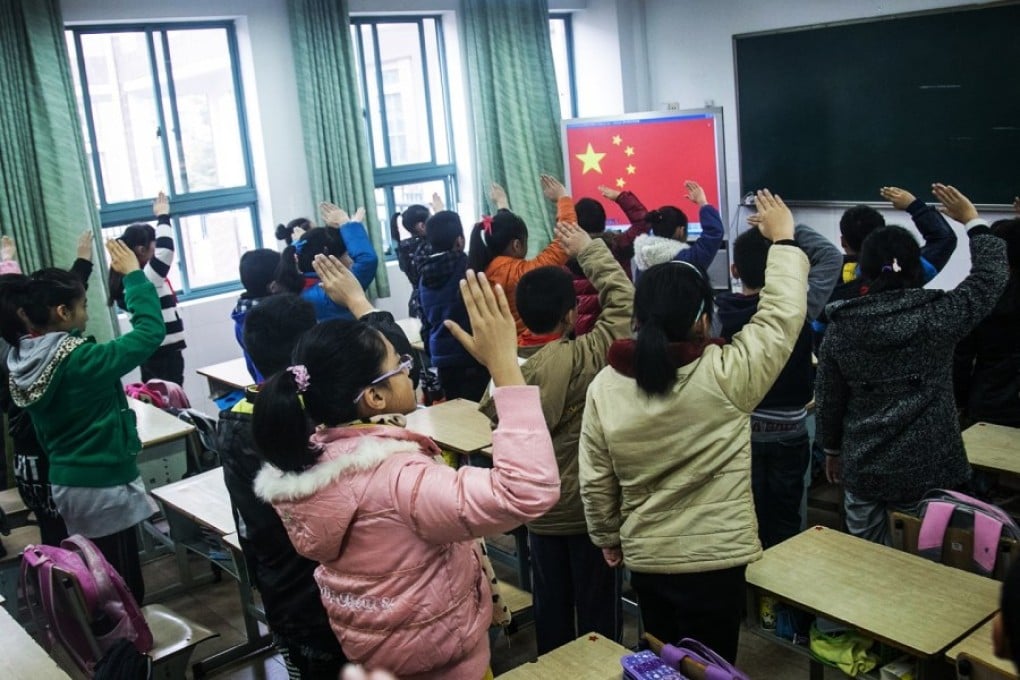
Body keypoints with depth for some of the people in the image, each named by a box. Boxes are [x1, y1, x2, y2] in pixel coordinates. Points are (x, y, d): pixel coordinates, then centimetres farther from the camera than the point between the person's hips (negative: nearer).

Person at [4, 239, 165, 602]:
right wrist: (133, 275, -15)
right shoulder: (81, 360, -25)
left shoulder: (22, 360, -2)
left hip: (64, 482, 9)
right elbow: (151, 330, -22)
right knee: (124, 584, 4)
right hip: (105, 486, -9)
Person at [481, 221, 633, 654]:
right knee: (597, 608, 12)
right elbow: (623, 298, -6)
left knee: (551, 606, 18)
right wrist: (588, 250, 3)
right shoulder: (590, 356, -19)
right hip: (591, 509, -3)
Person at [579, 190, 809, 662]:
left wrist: (606, 538, 14)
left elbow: (594, 482, -2)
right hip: (714, 559, -3)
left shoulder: (604, 385, -10)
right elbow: (783, 313, -8)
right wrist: (783, 241, 4)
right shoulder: (726, 375, -20)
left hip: (644, 558, 4)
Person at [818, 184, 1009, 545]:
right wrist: (973, 221, 14)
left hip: (862, 470, 2)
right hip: (926, 470, -1)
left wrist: (832, 449, 17)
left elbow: (827, 399, 3)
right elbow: (992, 273, 3)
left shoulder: (841, 326, -5)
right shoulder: (939, 315, -12)